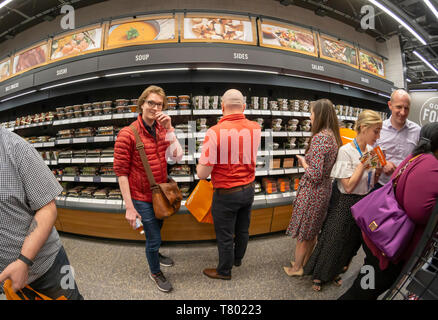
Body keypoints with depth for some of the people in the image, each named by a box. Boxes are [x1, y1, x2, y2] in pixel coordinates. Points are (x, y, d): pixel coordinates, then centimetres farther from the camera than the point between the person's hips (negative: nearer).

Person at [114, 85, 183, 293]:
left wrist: (169, 129, -21)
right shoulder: (128, 134, -19)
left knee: (157, 228, 27)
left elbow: (177, 156, -11)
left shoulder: (162, 129, -1)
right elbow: (121, 172, -17)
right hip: (143, 198, -6)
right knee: (154, 238, 7)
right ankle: (155, 272, 36)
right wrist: (129, 207, -17)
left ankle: (155, 254, 56)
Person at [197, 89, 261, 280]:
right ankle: (237, 258, 50)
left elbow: (202, 174, -21)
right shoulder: (256, 128, -6)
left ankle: (224, 271, 36)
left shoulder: (215, 132, -23)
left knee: (225, 236, 14)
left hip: (226, 194, -6)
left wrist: (201, 164, 2)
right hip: (248, 190, 6)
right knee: (243, 230, 25)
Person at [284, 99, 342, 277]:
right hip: (325, 189, 9)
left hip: (312, 191, -9)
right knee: (312, 232, 23)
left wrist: (303, 162, -9)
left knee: (302, 233, 10)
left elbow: (315, 175, -25)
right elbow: (326, 165, 11)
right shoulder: (334, 136, 4)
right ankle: (305, 262, 41)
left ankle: (296, 268, 28)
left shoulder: (319, 137, -23)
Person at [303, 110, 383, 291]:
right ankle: (319, 275, 30)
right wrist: (363, 163, -22)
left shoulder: (371, 150, 1)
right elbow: (348, 186, -22)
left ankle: (333, 272, 42)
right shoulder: (346, 151, -19)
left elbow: (372, 182, 9)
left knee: (352, 241, 19)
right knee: (334, 239, 6)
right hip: (345, 203, -7)